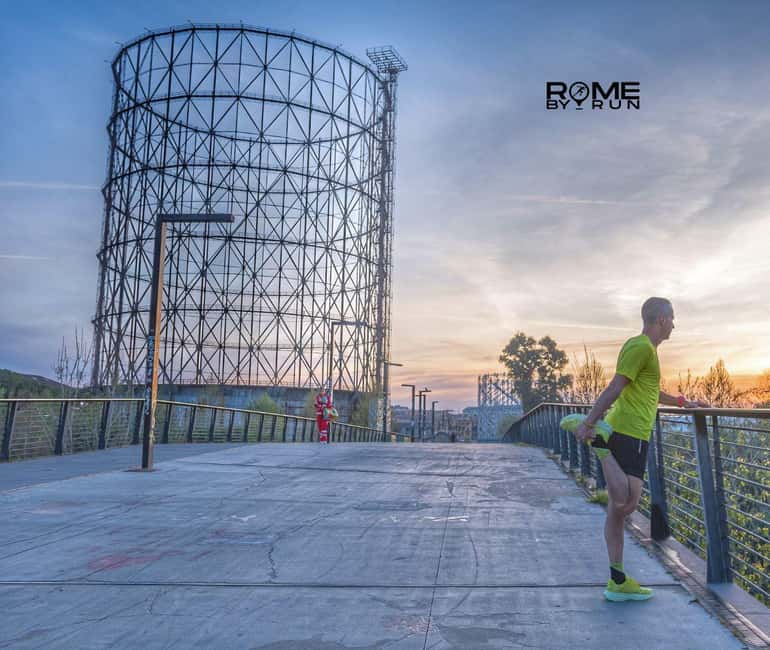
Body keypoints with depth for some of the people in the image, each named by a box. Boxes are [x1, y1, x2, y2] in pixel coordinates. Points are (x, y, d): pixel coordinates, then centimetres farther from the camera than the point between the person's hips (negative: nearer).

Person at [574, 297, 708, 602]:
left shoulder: (645, 348, 23)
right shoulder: (641, 347, -8)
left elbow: (651, 392, 37)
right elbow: (615, 388, -18)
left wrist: (684, 403, 46)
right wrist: (588, 423, -23)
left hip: (629, 432, 10)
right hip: (629, 432, -10)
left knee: (619, 507, 9)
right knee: (626, 503, -19)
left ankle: (618, 582, 15)